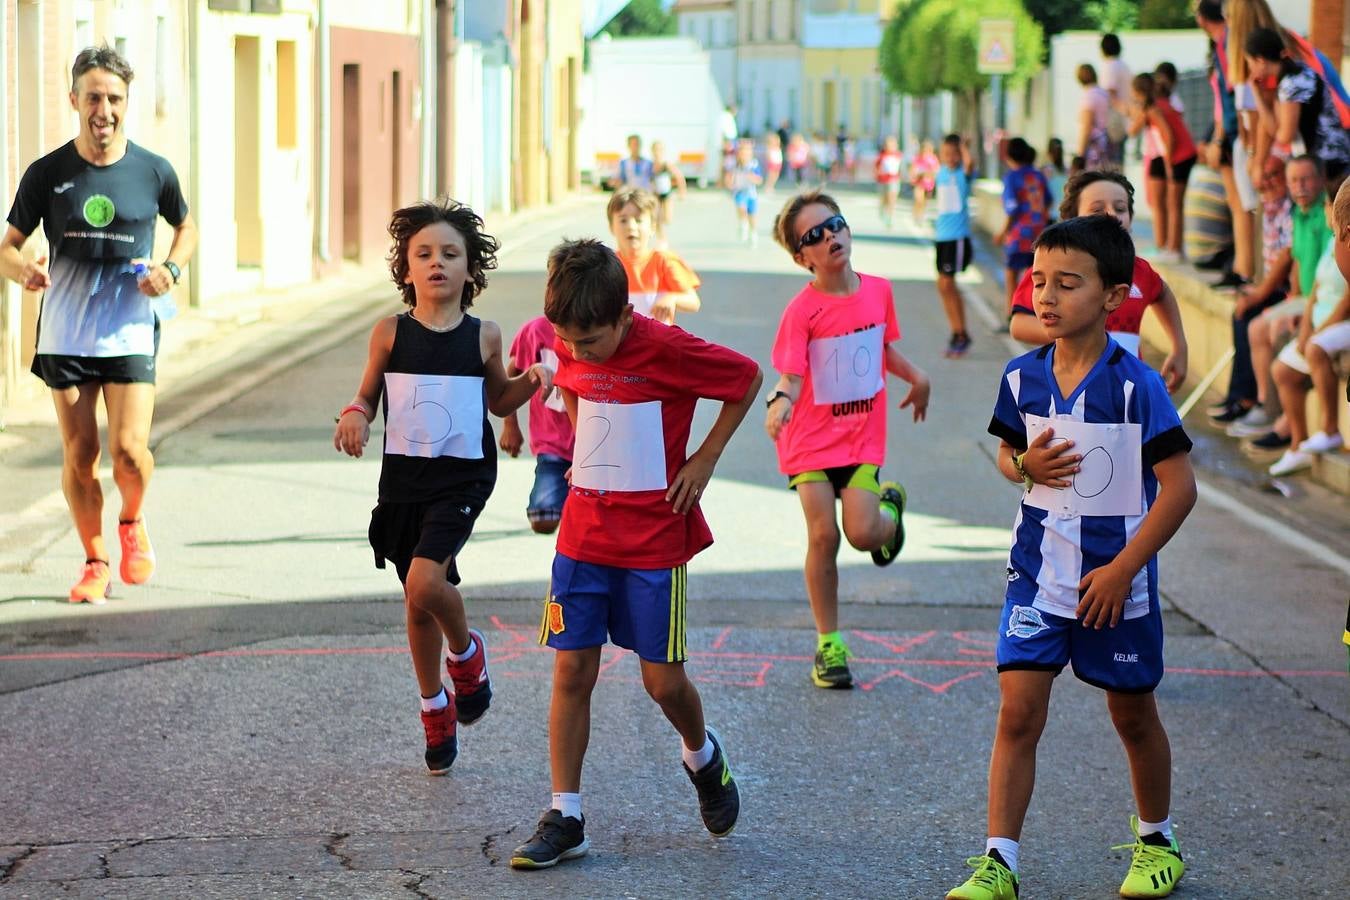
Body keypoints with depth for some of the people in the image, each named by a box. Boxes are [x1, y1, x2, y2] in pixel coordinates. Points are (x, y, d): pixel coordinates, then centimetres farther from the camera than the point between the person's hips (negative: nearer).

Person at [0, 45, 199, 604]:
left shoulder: (153, 171, 0)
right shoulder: (47, 174, -2)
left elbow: (186, 227, 18)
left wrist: (170, 270, -2)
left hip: (131, 331, -1)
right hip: (65, 334, 1)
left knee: (129, 449, -12)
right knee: (79, 455, 1)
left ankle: (133, 522, 21)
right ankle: (95, 560, 20)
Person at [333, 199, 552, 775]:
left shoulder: (484, 337, -1)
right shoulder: (390, 334, -2)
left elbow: (498, 401, 14)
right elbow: (367, 395, 11)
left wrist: (531, 381, -5)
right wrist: (354, 418, -11)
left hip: (462, 478, -2)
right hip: (402, 479, 2)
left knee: (426, 583, -23)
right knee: (417, 601, 12)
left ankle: (466, 653, 10)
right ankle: (435, 711, 32)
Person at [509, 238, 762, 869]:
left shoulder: (666, 349, -17)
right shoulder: (571, 351, 0)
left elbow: (748, 378, -5)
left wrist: (704, 459, -5)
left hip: (654, 539, -4)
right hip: (584, 531, 4)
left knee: (662, 680, 0)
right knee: (571, 672, 0)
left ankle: (702, 755, 33)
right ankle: (564, 819, 5)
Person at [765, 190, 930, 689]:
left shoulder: (878, 291, 1)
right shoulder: (802, 310, -14)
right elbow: (791, 374, -19)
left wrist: (916, 376, 12)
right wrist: (781, 400, -39)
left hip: (863, 434, 2)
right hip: (811, 436, -2)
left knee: (862, 533, -12)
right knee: (823, 535, -6)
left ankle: (890, 504, 27)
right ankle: (828, 644, 9)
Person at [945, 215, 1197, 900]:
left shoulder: (1137, 386, -15)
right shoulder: (1023, 377, -1)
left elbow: (1179, 486, -14)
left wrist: (1123, 569, -16)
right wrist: (1024, 465, -10)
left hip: (1116, 576, -3)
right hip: (1038, 569, 3)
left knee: (1133, 715, 13)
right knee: (1018, 710, -6)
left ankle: (1156, 841, 34)